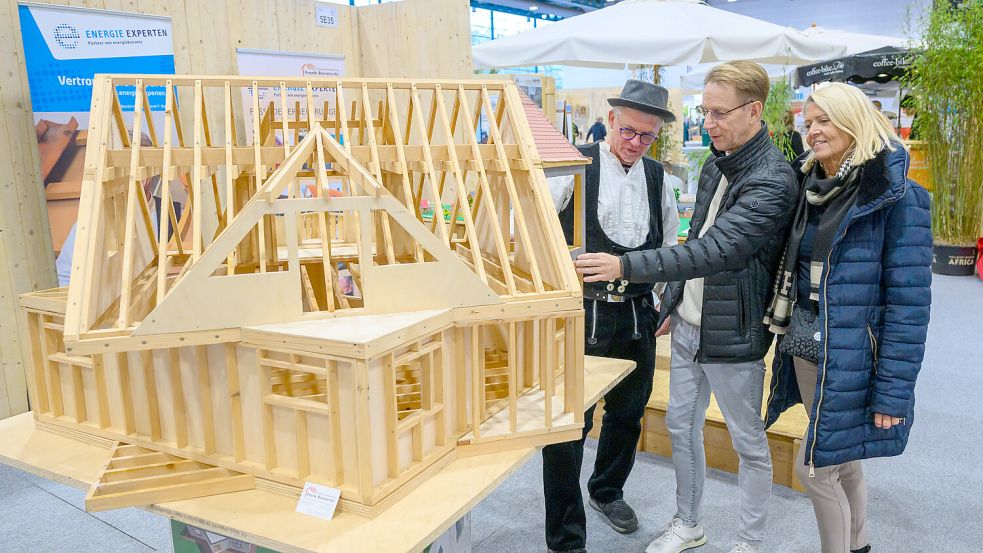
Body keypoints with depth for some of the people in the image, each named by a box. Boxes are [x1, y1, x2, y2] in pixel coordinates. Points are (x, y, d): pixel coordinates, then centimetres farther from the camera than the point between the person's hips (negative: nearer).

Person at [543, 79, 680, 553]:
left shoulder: (657, 177, 8)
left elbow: (670, 244, 19)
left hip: (637, 315, 6)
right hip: (581, 315, -5)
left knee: (628, 413, 20)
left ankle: (608, 491, 47)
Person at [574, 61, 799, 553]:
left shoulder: (772, 181, -21)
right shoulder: (716, 164, 7)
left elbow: (715, 250, -32)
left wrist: (624, 266, -36)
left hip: (733, 336, -8)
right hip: (687, 324, 8)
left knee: (749, 443, 11)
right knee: (680, 426, 19)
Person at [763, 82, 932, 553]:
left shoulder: (895, 197, -14)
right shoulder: (809, 188, 6)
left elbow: (909, 300, -15)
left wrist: (894, 388, -16)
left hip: (850, 358, -6)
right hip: (805, 349, 6)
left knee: (814, 467, 0)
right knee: (842, 461, 21)